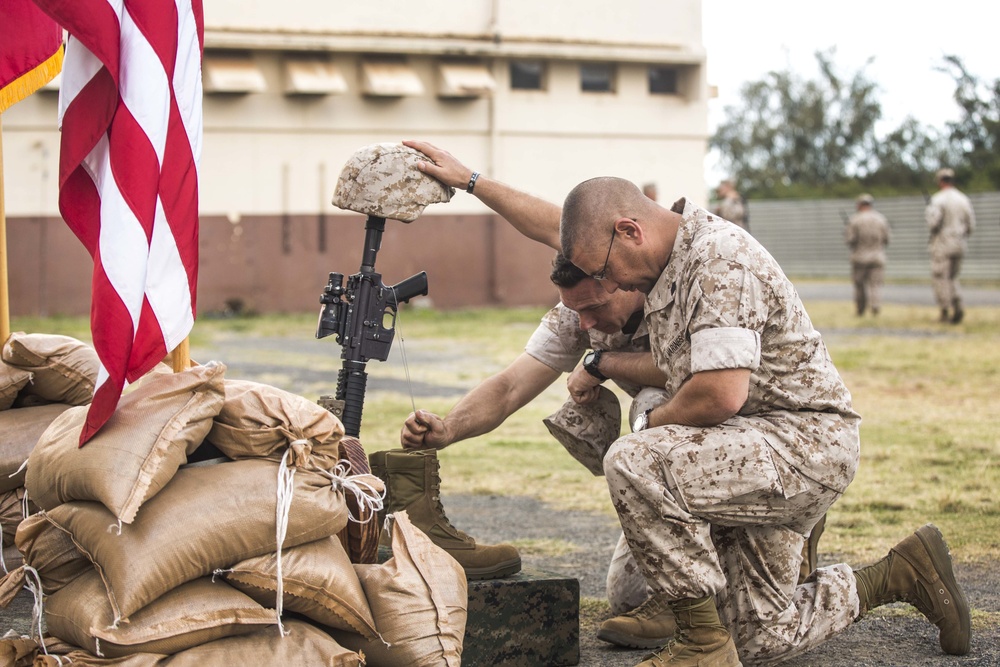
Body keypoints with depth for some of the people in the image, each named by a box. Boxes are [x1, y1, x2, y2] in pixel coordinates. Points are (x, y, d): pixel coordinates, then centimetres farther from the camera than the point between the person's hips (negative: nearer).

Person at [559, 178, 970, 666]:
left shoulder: (720, 259, -20)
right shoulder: (668, 268, 11)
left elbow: (720, 394, -30)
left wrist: (648, 424, -12)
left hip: (805, 444, -10)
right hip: (757, 452, 10)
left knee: (633, 463, -30)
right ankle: (900, 576, 27)